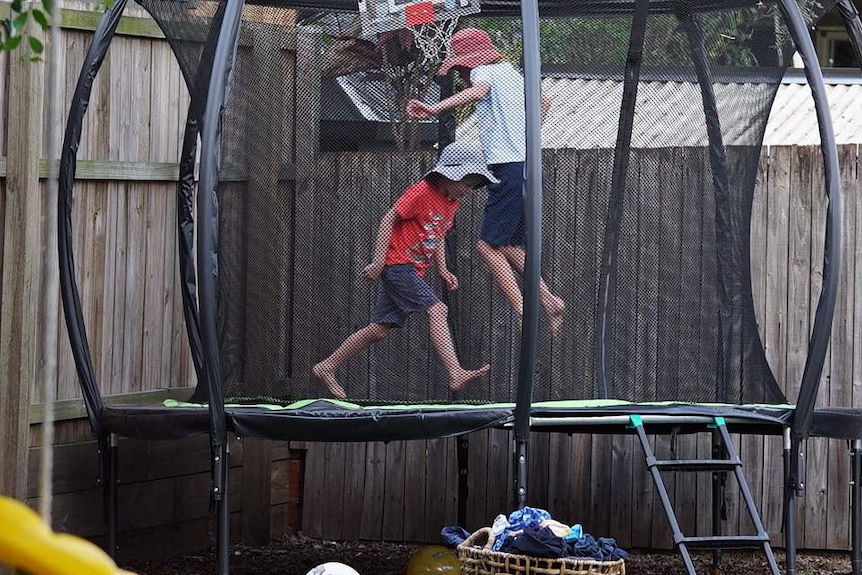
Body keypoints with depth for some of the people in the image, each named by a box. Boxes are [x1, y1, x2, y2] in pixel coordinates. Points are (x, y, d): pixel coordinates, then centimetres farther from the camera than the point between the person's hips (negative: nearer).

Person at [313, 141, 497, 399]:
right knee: (437, 310, -22)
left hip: (414, 270, 9)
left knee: (380, 329, 9)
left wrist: (443, 270, 12)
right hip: (398, 264, -9)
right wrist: (378, 261, -17)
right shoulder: (421, 192, -14)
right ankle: (456, 374, -31)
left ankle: (326, 368, 18)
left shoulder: (451, 203, 14)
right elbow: (388, 220, -15)